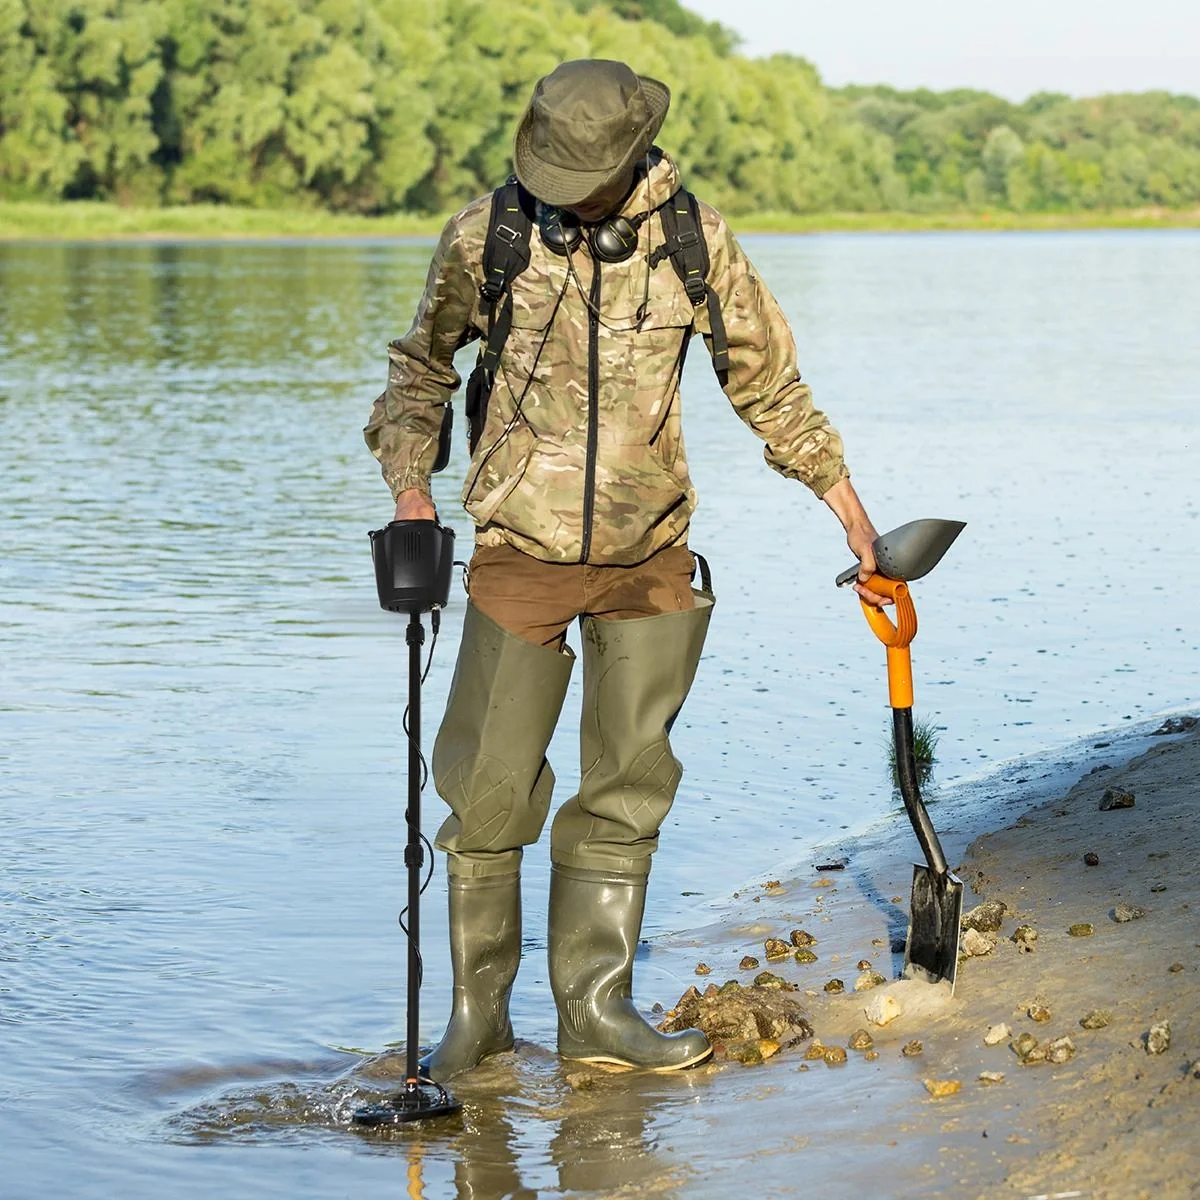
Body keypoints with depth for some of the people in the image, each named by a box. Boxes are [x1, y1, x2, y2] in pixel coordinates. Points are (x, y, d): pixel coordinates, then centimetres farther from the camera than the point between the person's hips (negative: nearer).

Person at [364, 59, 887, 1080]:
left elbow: (766, 379, 10)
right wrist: (410, 480, -3)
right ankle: (479, 1010, 12)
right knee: (490, 784, -2)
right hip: (522, 551, -1)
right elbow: (423, 364, 12)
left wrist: (846, 500, 12)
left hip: (649, 555, 2)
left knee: (628, 783, 5)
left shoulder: (694, 240, -2)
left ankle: (595, 1008, 14)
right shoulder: (484, 239, -5)